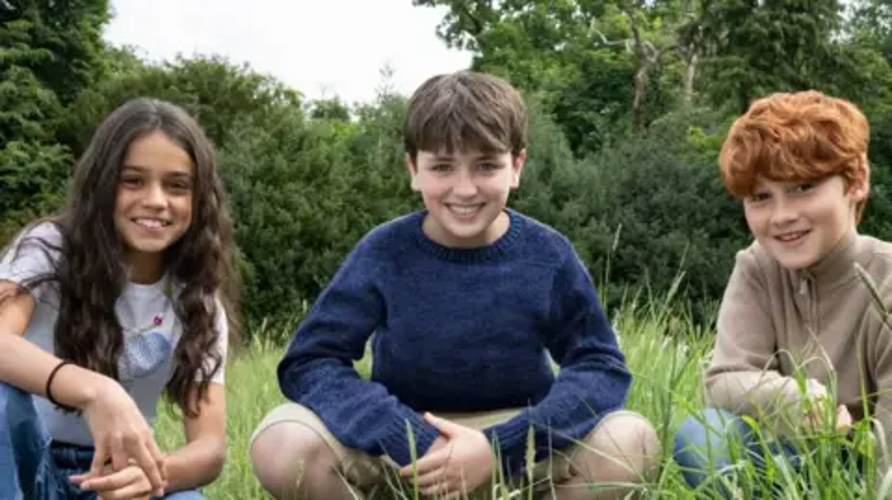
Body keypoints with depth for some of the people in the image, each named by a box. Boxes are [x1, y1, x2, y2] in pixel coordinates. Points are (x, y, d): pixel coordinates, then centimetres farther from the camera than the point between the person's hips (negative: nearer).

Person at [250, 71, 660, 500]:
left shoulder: (548, 257, -9)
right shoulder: (383, 253, -11)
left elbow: (601, 367, -12)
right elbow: (308, 363, -15)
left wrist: (499, 446, -27)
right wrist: (415, 443, -28)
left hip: (518, 448, 1)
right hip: (400, 448, 0)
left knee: (631, 442, -27)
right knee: (282, 448, -28)